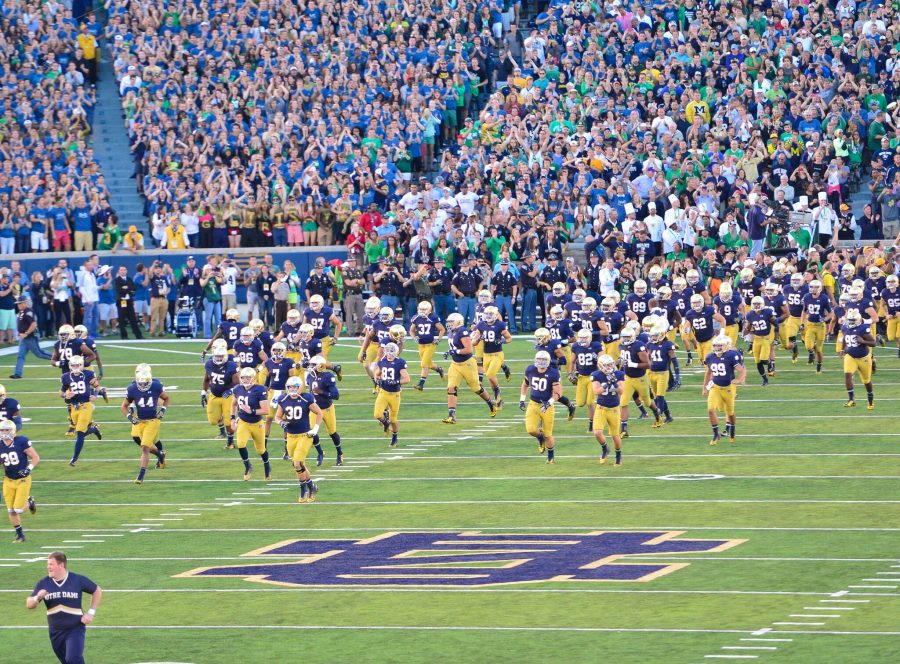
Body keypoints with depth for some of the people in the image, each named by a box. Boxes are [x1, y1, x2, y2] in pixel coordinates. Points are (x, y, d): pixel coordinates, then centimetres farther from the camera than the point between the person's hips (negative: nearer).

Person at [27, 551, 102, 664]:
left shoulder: (78, 580, -8)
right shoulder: (43, 584, -2)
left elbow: (97, 591, 6)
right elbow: (29, 605, 0)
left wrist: (91, 612, -3)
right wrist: (37, 598, -24)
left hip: (75, 629, -4)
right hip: (56, 632, 4)